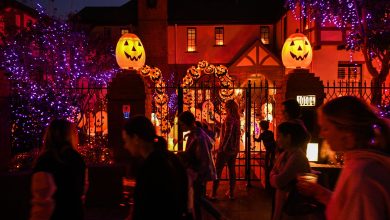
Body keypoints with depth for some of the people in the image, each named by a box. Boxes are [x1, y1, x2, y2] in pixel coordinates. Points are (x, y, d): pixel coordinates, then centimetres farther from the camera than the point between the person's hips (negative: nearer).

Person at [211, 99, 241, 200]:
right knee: (232, 170, 13)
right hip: (234, 149, 8)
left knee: (217, 170, 0)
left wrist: (222, 147, -19)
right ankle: (231, 193, 18)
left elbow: (227, 133, -22)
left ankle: (214, 194, 2)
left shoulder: (229, 117, -15)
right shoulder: (237, 118, 9)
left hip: (226, 148, -8)